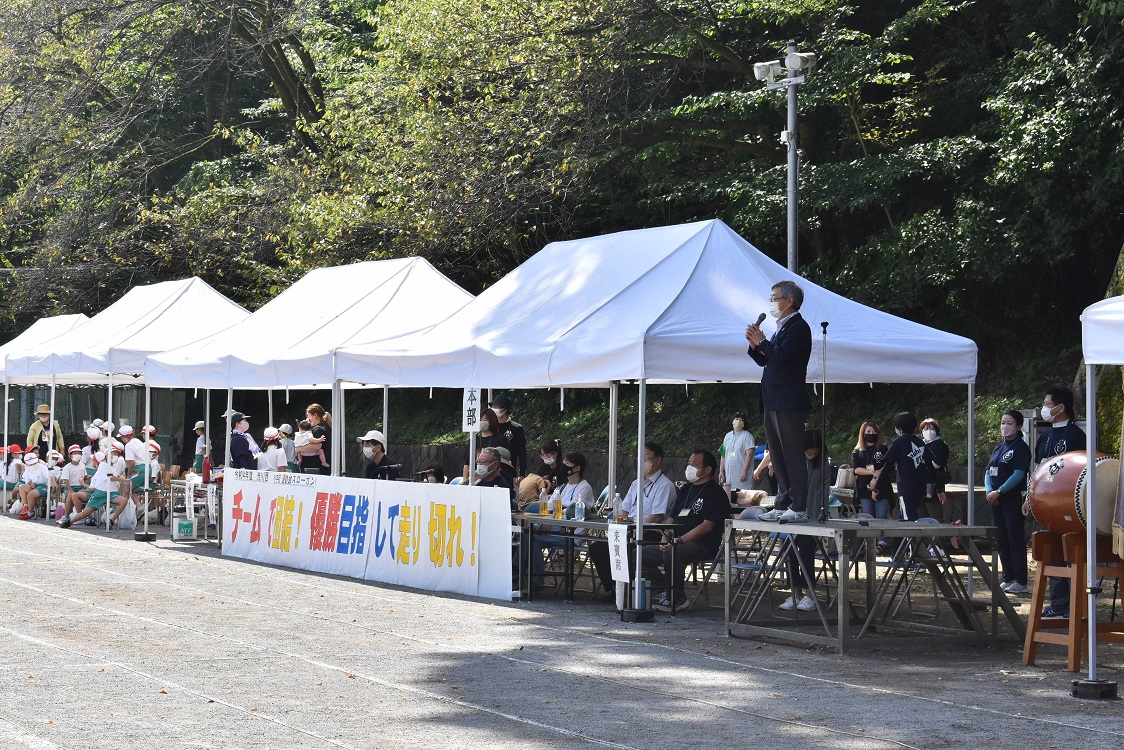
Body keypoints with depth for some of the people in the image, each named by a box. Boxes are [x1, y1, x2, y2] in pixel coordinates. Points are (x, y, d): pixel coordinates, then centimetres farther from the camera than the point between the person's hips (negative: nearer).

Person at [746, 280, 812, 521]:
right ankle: (782, 504, 16)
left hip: (789, 402, -10)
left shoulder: (798, 326, -10)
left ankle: (798, 507, -7)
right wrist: (755, 345, 5)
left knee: (792, 455, -8)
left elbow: (780, 356, -21)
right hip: (773, 402, 10)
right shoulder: (781, 328, 20)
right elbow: (766, 361, 21)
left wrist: (761, 341, -7)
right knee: (778, 456, 11)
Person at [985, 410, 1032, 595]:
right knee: (1001, 540, 10)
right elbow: (988, 472, 14)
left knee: (1015, 539, -7)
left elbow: (1019, 474, -16)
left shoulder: (1021, 448, -7)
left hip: (1013, 498, -8)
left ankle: (1020, 581, -5)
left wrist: (999, 492, -17)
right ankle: (1008, 578, 16)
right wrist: (989, 491, -3)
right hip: (996, 500, 8)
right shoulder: (999, 448, 17)